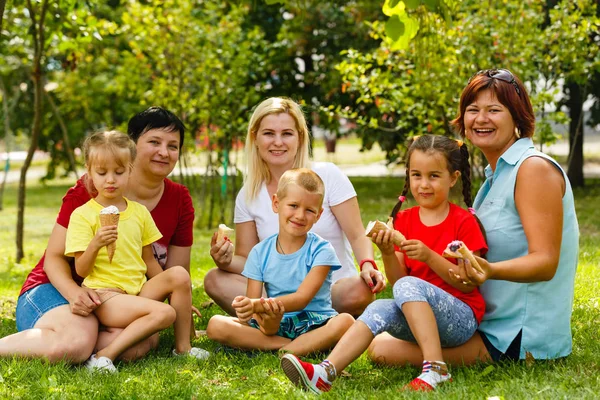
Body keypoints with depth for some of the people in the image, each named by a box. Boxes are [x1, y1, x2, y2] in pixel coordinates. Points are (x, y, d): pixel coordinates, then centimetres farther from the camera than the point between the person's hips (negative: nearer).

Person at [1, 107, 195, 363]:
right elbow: (55, 257, -10)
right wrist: (74, 293, -31)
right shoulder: (90, 190, -12)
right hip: (58, 290, -4)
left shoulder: (180, 201, 0)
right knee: (78, 340, -39)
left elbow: (176, 276, 5)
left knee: (146, 339, -33)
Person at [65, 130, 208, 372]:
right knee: (164, 313, -27)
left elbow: (149, 261, 18)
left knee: (179, 274, -17)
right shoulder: (82, 215, -4)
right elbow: (81, 270, -7)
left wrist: (178, 296, 14)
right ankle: (104, 356, -26)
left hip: (138, 291, 6)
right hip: (104, 294, -6)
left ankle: (182, 346, -7)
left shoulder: (139, 212, 12)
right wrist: (95, 244, -26)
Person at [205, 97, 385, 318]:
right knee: (215, 279, -20)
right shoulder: (248, 196, 6)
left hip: (335, 291, -2)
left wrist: (367, 265, -26)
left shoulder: (327, 176, -3)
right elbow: (247, 260, 7)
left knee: (360, 291, -36)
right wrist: (227, 262, -16)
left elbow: (357, 235, -5)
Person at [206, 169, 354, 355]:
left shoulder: (320, 250, -5)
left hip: (313, 324, -3)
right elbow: (253, 300, -2)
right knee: (215, 324, -20)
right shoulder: (260, 252, 4)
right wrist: (261, 318, -28)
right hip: (275, 323, 3)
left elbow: (302, 298, -16)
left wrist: (257, 305, -32)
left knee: (345, 322, -34)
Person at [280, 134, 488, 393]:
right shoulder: (404, 220, 8)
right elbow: (396, 281, 5)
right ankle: (324, 374, -39)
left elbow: (468, 284, -9)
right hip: (420, 318, 4)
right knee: (380, 309, -26)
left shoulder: (464, 222, -4)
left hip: (462, 317, -4)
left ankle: (435, 369, -34)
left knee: (408, 285, -30)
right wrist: (388, 253, -15)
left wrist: (429, 256, -21)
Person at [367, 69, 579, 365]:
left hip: (522, 336, -10)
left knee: (383, 350, -20)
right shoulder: (497, 173, 15)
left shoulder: (534, 169, -14)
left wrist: (490, 270, -40)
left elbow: (545, 262, -21)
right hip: (490, 319, 10)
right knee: (378, 342, 10)